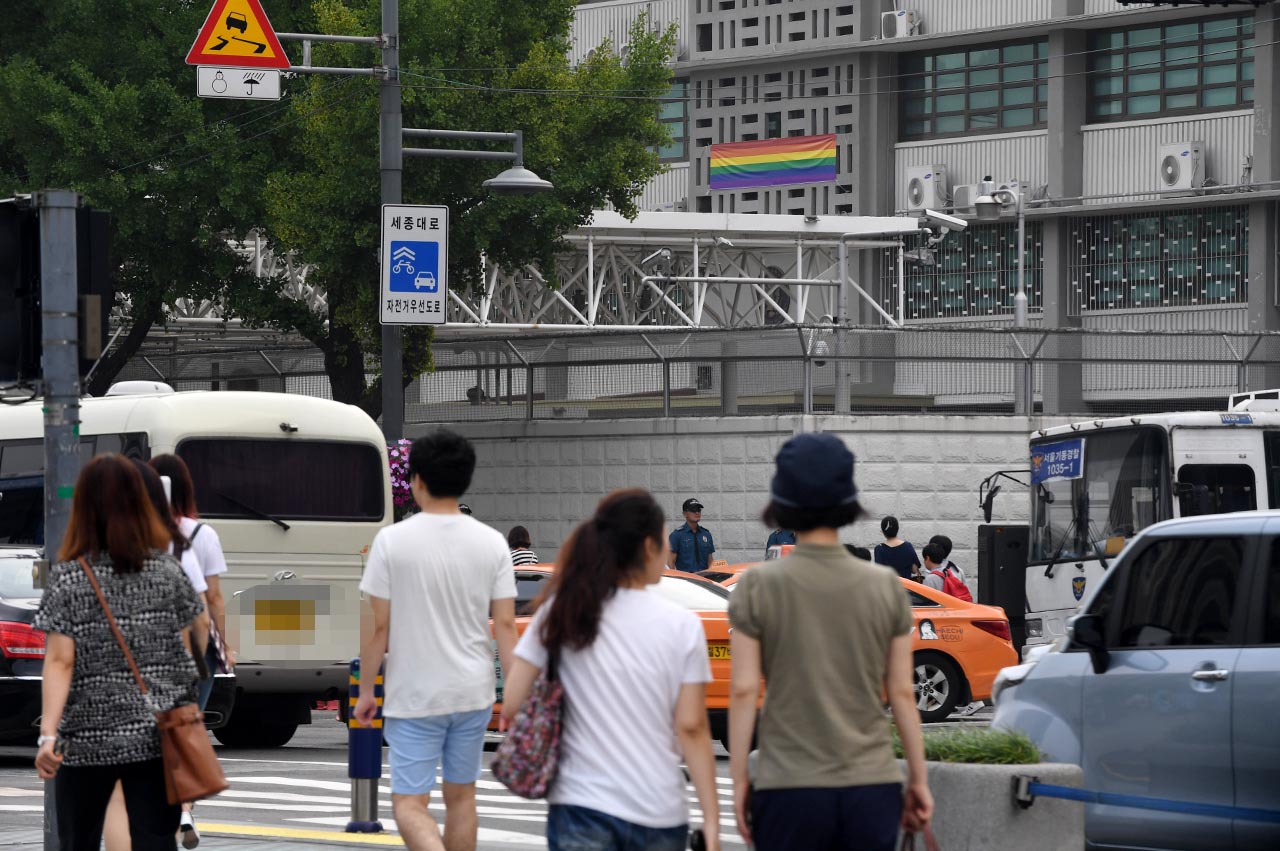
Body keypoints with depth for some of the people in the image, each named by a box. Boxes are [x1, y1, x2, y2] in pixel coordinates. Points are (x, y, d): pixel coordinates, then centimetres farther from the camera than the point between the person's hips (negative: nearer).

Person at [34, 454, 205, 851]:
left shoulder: (67, 579, -7)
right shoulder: (167, 570, 0)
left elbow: (59, 662, -15)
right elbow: (184, 653, 3)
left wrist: (47, 734, -19)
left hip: (88, 737, -1)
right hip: (156, 733, 2)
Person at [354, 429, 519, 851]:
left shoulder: (392, 540, -10)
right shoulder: (492, 542, -2)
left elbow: (379, 627, -8)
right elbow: (505, 625, -3)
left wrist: (366, 689, 3)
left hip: (414, 694, -3)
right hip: (474, 691, 3)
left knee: (409, 802, -2)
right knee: (460, 795, 17)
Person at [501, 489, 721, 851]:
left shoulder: (560, 614, -1)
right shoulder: (681, 626, -4)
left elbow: (512, 705, -2)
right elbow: (691, 728, -5)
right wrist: (711, 817, -1)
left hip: (580, 809, 0)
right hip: (660, 813, 0)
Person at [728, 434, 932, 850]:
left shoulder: (758, 586, -4)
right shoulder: (885, 587, 1)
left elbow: (743, 690, -5)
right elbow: (902, 693, 3)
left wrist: (739, 778, 2)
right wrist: (918, 779, 11)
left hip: (790, 791, -2)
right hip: (871, 788, 2)